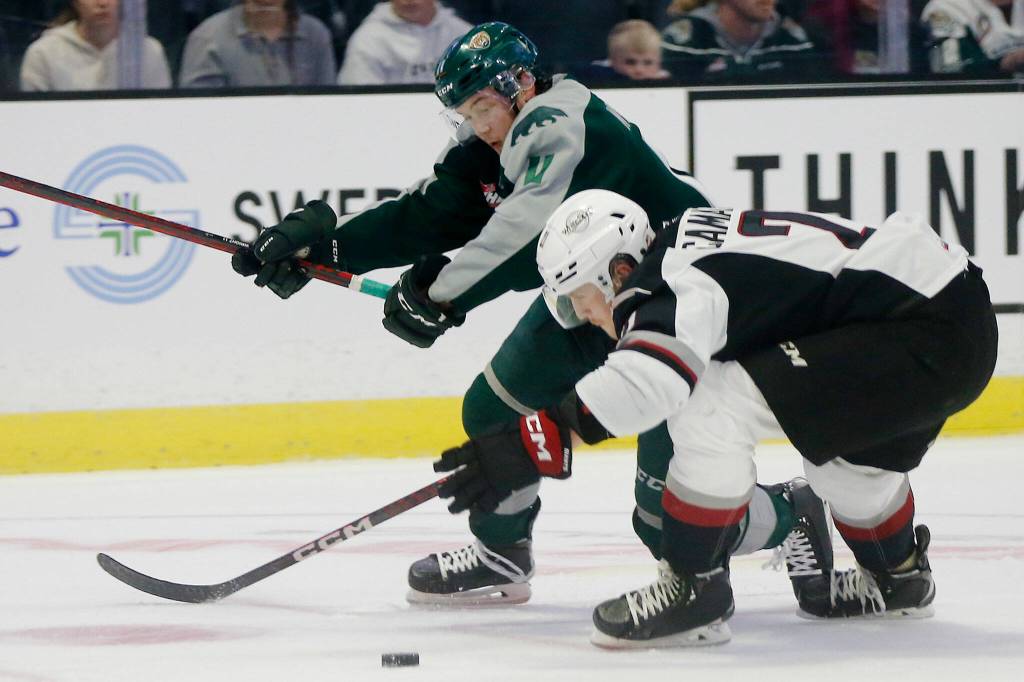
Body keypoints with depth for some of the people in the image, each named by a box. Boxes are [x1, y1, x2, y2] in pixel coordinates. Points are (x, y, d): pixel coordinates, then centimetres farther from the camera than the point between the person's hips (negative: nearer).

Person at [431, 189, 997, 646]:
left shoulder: (681, 279, -17)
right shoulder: (680, 245, 14)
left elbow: (650, 378, -36)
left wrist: (536, 442, -39)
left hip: (931, 333, -11)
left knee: (713, 410, -16)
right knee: (845, 450, 35)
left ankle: (694, 591, -6)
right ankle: (899, 576, 58)